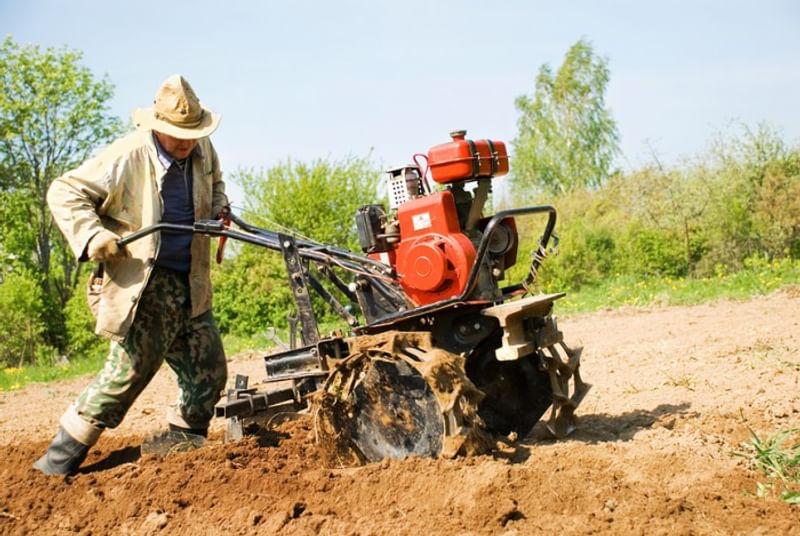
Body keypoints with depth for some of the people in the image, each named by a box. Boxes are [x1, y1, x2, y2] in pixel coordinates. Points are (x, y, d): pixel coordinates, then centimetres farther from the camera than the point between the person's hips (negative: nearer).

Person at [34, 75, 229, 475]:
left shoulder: (202, 151, 6)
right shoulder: (125, 158, -14)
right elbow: (64, 193, -10)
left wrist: (218, 210, 8)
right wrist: (92, 236, -25)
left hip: (191, 286, 7)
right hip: (141, 284, -7)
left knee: (208, 373, 7)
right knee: (132, 367, -13)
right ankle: (60, 459, -2)